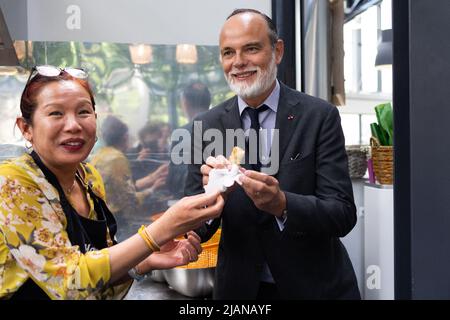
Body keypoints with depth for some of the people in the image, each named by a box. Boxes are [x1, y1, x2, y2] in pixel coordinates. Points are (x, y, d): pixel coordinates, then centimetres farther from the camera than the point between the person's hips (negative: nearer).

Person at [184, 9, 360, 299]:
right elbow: (196, 229, -7)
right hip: (239, 288, 2)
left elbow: (344, 215, -15)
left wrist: (282, 204, -33)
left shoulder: (320, 116, -12)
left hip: (314, 286, -2)